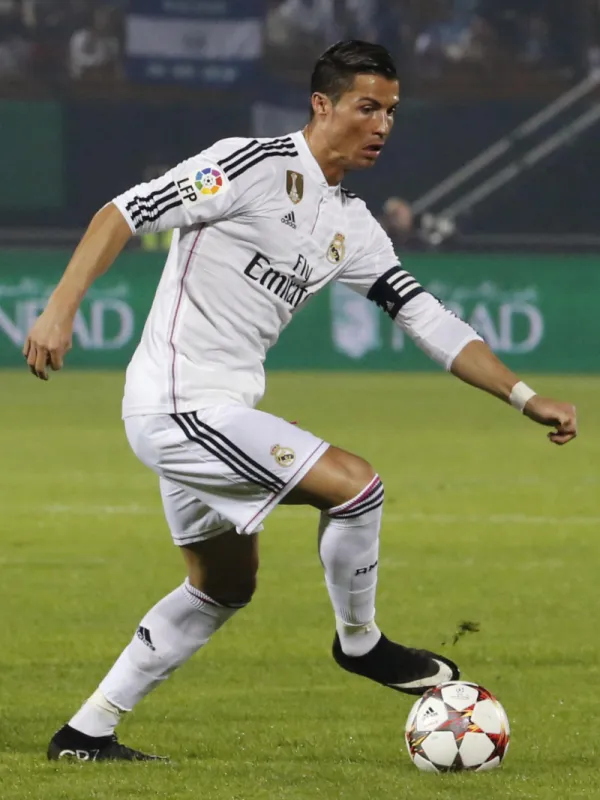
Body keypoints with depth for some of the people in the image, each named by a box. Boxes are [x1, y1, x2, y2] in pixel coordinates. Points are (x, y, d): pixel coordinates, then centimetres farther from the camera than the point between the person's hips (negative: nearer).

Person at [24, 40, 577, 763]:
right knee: (355, 484, -15)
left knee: (225, 587, 20)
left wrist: (526, 398, 7)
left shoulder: (351, 226, 12)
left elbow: (427, 319, 13)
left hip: (209, 416, 10)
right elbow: (124, 214, -16)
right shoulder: (252, 166, -13)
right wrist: (60, 310, -26)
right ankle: (360, 642, 8)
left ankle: (87, 731, 24)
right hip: (180, 406, -10)